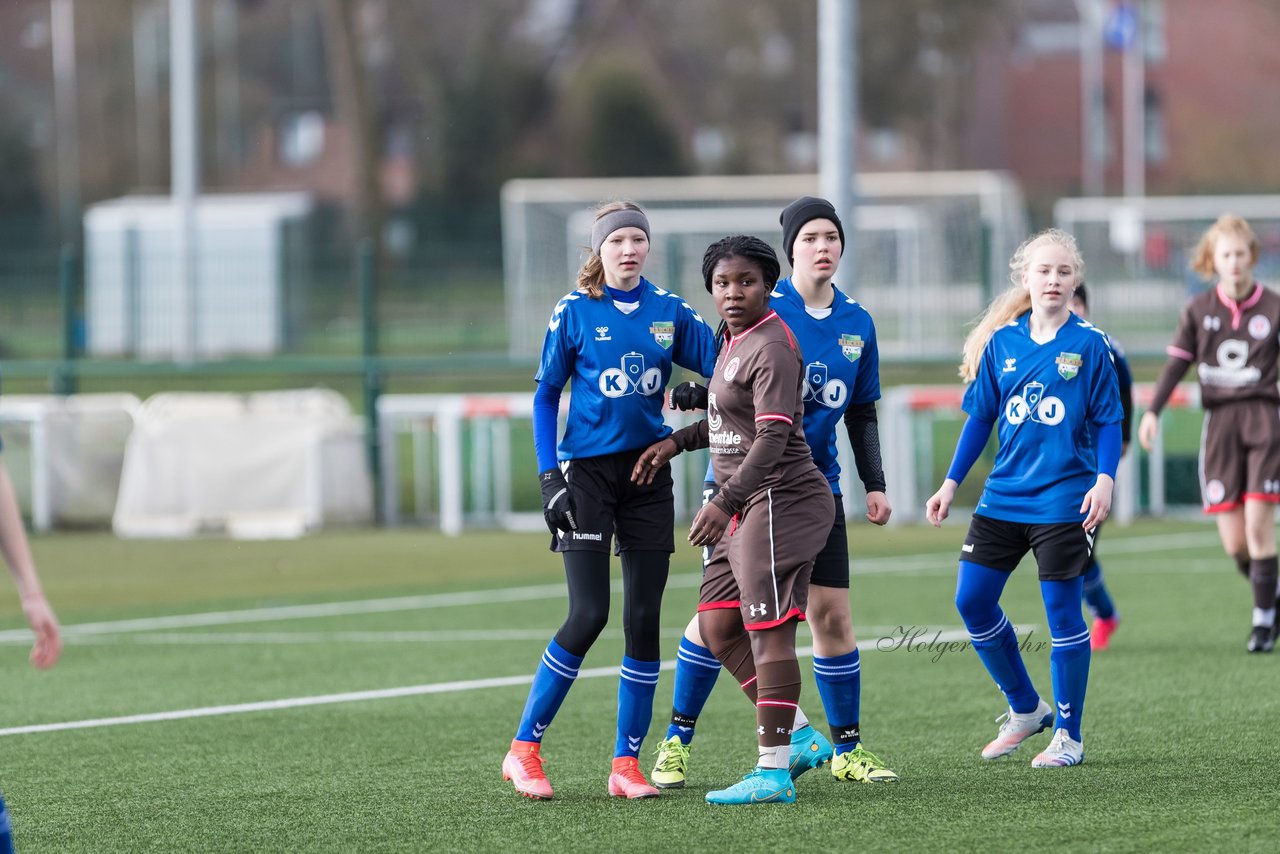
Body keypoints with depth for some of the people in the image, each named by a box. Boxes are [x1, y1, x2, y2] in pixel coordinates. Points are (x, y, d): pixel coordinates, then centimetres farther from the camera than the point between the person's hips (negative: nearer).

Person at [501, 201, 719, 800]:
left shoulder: (669, 311, 6)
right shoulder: (574, 312, -2)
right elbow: (545, 395, 1)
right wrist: (549, 475, -6)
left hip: (648, 474, 4)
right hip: (586, 473, -3)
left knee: (643, 620, 0)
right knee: (589, 616, -13)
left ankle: (626, 764, 7)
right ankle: (524, 750, -1)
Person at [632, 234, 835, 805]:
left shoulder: (771, 349, -15)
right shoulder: (735, 341, 16)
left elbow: (772, 437, -23)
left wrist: (724, 503, -29)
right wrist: (676, 442, 19)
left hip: (779, 500, -10)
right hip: (748, 507, 10)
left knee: (768, 632, -11)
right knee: (717, 627, 10)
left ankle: (774, 774, -10)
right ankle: (796, 736, 16)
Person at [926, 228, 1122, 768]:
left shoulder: (1089, 344, -4)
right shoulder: (1001, 342, 6)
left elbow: (1108, 421, -2)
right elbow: (980, 417, 12)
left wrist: (1104, 481, -15)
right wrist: (950, 485, 9)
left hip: (1064, 500, -5)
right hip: (1003, 498, 5)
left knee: (1062, 613, -2)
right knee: (971, 601, 2)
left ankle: (1068, 735, 9)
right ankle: (1025, 709, 20)